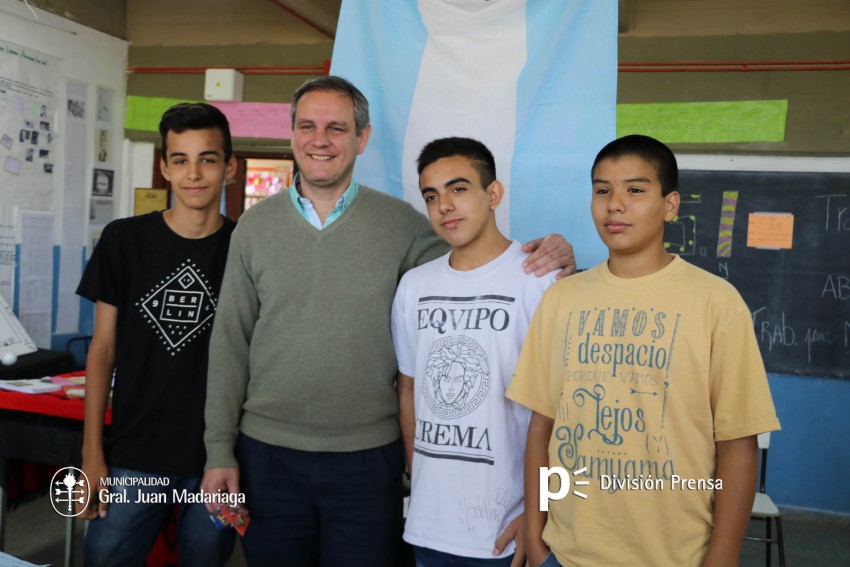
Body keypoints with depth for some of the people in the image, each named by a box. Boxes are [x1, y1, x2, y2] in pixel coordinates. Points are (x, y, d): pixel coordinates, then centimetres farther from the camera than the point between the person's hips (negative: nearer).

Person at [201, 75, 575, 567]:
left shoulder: (401, 223, -3)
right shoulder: (255, 226, 1)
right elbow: (230, 344, 2)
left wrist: (544, 259, -16)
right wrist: (220, 450, 0)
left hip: (368, 457, -1)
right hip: (267, 453, 1)